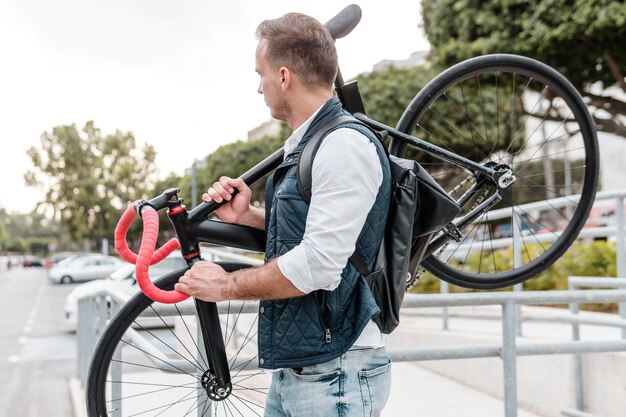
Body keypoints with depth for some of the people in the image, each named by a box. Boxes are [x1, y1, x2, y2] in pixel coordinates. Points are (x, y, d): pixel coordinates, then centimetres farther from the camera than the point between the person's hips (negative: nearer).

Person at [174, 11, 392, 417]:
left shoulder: (345, 145, -18)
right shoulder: (305, 145, 12)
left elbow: (318, 265, -24)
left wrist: (226, 285, -12)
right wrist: (246, 216, 4)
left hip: (334, 375, -9)